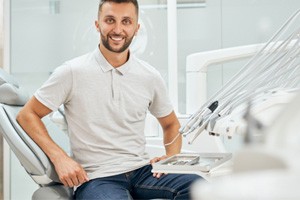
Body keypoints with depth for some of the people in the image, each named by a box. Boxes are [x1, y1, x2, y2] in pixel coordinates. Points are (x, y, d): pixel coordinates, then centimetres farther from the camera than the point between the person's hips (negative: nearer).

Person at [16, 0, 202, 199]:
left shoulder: (150, 77, 8)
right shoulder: (72, 73, -4)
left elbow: (171, 124, 23)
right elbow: (27, 115, 3)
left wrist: (170, 158, 3)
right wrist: (60, 158, -10)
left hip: (143, 171, 4)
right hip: (95, 178, -4)